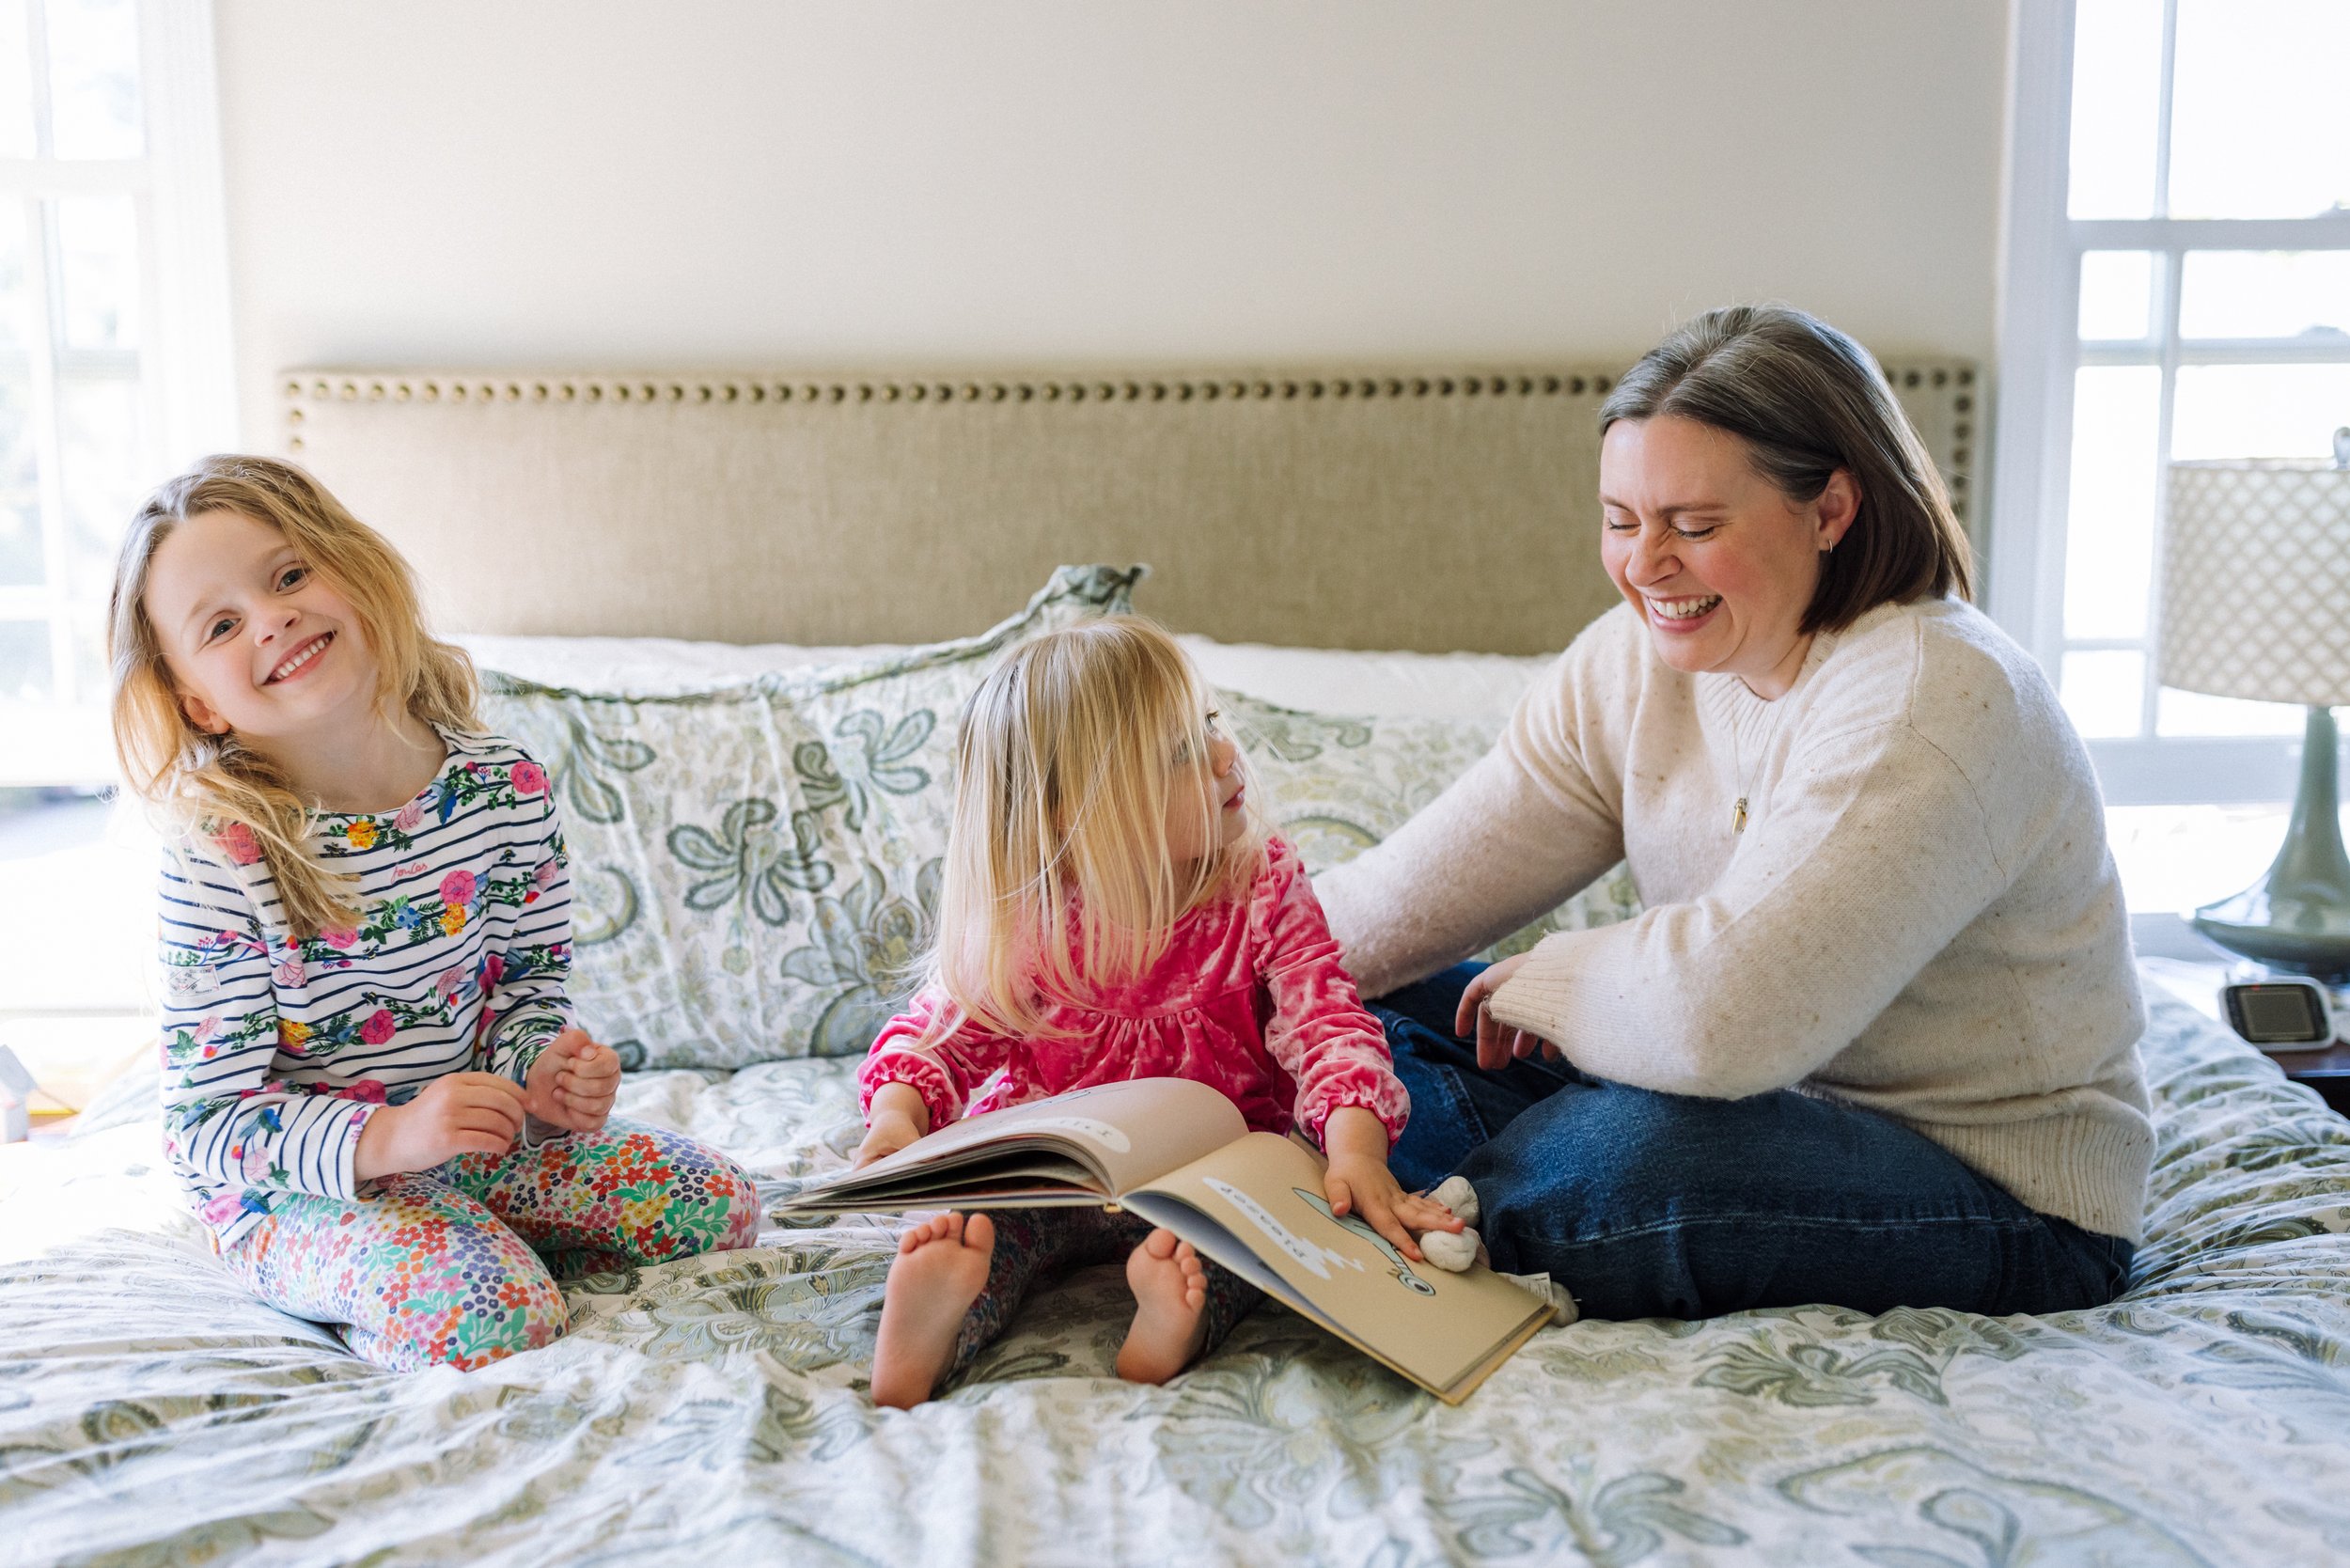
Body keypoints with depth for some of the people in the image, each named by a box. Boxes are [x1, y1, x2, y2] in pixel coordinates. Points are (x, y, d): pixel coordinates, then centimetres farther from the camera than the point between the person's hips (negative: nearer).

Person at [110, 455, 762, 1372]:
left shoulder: (505, 787, -8)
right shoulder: (219, 863, -20)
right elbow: (204, 1124, -16)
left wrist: (541, 1076, -17)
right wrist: (384, 1138, -31)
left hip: (475, 1131, 5)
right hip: (295, 1186, -5)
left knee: (718, 1206, -4)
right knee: (487, 1323, -30)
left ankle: (480, 1247, 8)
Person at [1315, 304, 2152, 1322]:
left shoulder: (1931, 702, -26)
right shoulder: (1637, 660, -1)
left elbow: (1722, 1014, -36)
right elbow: (1417, 892, -6)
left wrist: (1540, 979, -16)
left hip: (2008, 1196, -7)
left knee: (1621, 1153, -35)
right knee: (1373, 1019, -2)